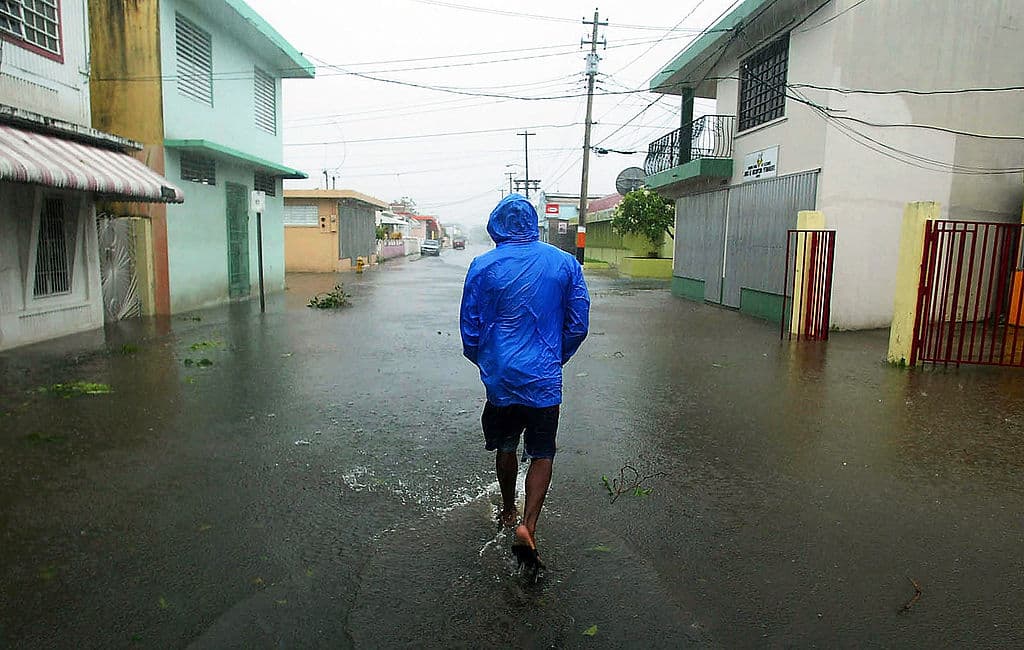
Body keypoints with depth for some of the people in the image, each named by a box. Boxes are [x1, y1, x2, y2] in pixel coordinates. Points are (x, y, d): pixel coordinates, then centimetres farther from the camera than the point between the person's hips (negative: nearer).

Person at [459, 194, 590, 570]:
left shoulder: (484, 267, -6)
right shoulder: (565, 263, -3)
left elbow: (470, 328, 0)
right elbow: (578, 324, 2)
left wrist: (481, 359, 19)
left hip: (501, 377, 1)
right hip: (545, 379, 0)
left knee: (506, 447, 20)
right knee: (542, 453, 10)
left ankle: (508, 512, 39)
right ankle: (528, 526, -5)